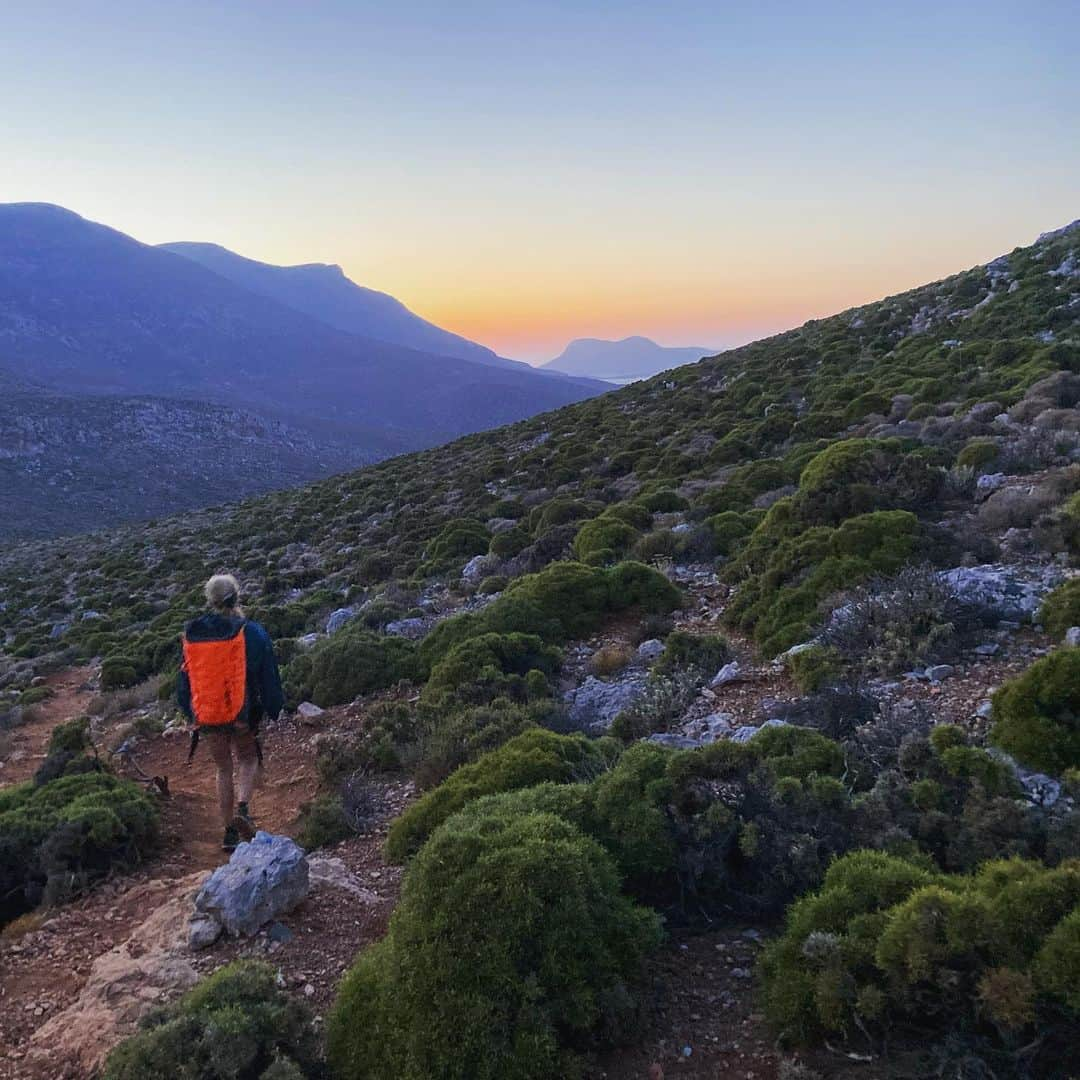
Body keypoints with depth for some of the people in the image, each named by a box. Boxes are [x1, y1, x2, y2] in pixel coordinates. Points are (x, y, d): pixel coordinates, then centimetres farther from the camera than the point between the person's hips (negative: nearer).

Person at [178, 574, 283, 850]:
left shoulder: (191, 634, 1)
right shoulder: (251, 632, -9)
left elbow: (185, 680, 10)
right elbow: (268, 677, -5)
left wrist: (190, 714, 22)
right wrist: (274, 711, 8)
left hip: (206, 718, 3)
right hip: (242, 715, -3)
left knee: (223, 769, 18)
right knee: (248, 760, 19)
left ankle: (230, 832, 19)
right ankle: (242, 809, -6)